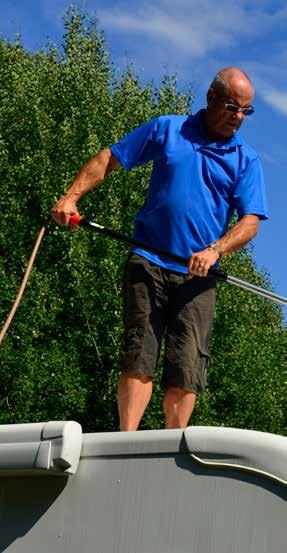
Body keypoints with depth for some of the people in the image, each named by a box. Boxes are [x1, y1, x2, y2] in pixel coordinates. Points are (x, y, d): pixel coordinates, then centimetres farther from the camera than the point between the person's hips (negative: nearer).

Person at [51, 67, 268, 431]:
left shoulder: (246, 159, 9)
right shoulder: (167, 130, 8)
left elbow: (250, 221, 1)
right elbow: (108, 159, 11)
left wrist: (215, 251, -17)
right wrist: (72, 196, -2)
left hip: (197, 276, 1)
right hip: (148, 263, -1)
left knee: (187, 366, -6)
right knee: (139, 356, -9)